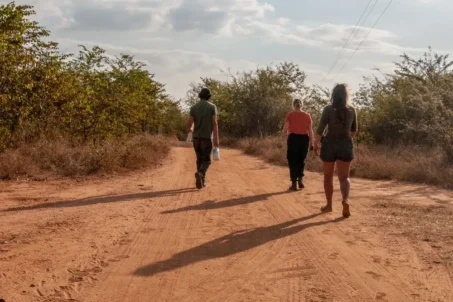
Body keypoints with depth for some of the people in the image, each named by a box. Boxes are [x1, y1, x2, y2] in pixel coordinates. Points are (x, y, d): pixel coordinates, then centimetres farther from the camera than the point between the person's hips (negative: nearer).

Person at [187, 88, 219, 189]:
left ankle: (201, 181, 15)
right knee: (206, 160, 2)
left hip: (196, 137, 3)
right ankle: (200, 173, -28)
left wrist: (189, 129, 24)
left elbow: (189, 123, -1)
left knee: (199, 159, 16)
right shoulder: (212, 107, -4)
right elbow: (214, 123, -12)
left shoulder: (194, 107, 3)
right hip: (207, 137, -3)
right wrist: (216, 139, -12)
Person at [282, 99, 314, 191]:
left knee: (293, 161, 7)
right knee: (301, 160, 19)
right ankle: (301, 179, 6)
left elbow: (285, 130, -5)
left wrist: (286, 133, 18)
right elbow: (310, 131, 4)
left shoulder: (290, 115, -2)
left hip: (293, 138, -2)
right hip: (304, 139, 2)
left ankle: (294, 184, 6)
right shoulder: (307, 115, 5)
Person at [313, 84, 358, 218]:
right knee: (344, 177, 4)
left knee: (328, 176, 14)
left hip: (329, 144, -2)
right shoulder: (352, 110, 2)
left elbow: (320, 130, -11)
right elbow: (354, 131, 15)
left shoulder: (328, 109, -9)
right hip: (346, 145, 2)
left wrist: (316, 144, 1)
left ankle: (329, 205, 23)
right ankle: (345, 200, -24)